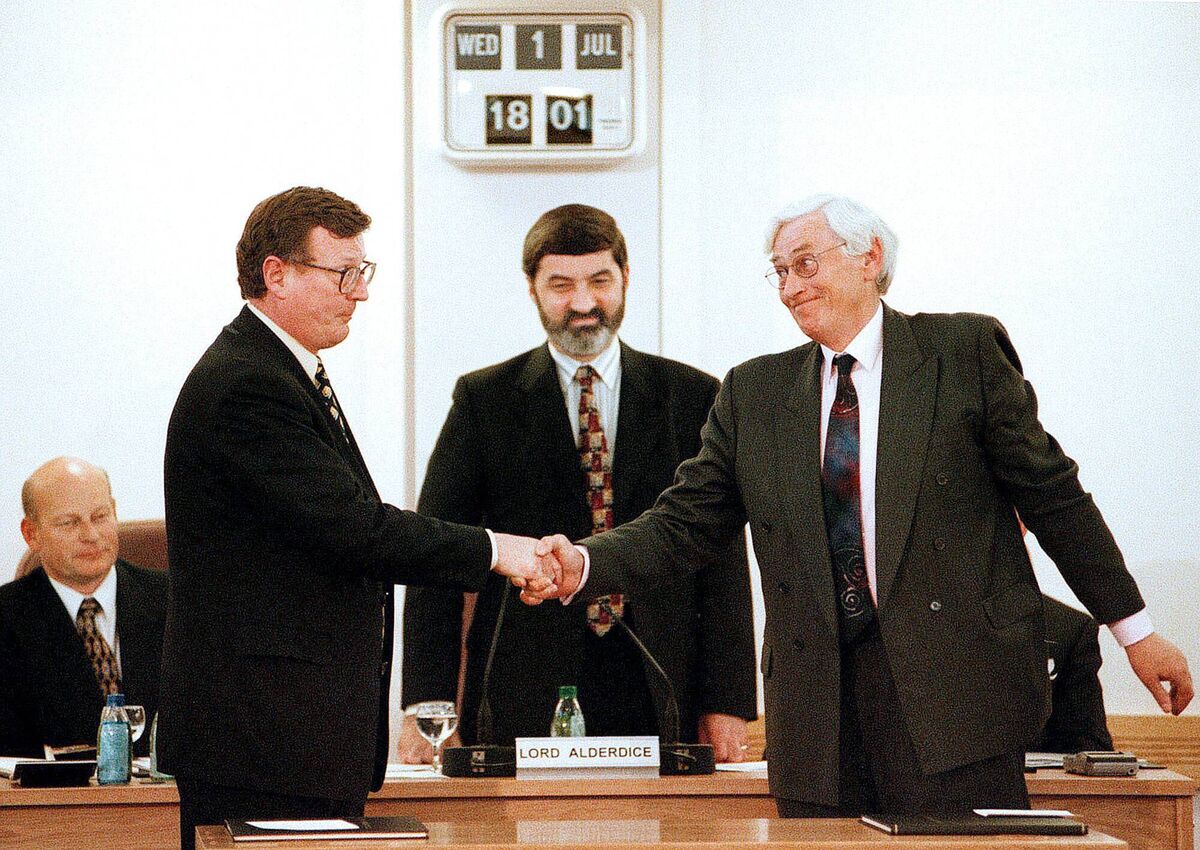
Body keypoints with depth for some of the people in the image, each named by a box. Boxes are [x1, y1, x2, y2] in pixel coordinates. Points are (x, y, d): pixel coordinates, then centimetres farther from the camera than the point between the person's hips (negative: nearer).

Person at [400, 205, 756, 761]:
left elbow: (723, 559, 8)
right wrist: (426, 705, -5)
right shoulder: (483, 399, 8)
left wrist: (727, 703, 0)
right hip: (523, 700, -1)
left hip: (660, 696, 1)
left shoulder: (692, 397, 10)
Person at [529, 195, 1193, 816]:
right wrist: (584, 564, -8)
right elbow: (685, 521, 10)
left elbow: (1050, 494, 5)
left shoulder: (964, 352, 4)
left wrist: (1134, 630, 7)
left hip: (952, 689, -3)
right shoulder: (755, 392, 14)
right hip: (817, 703, 3)